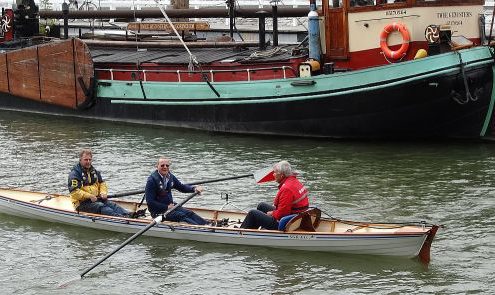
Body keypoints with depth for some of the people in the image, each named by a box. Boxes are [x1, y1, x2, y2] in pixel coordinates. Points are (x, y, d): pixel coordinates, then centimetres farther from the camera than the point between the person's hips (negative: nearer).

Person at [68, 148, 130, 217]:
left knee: (112, 204, -19)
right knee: (100, 207, -31)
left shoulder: (94, 171, 17)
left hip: (96, 199, 7)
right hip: (82, 203, -7)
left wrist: (103, 193, 4)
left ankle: (127, 215, -42)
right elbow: (74, 192, -17)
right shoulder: (75, 173, -8)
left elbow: (102, 183, 26)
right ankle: (119, 217, -53)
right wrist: (89, 196, -21)